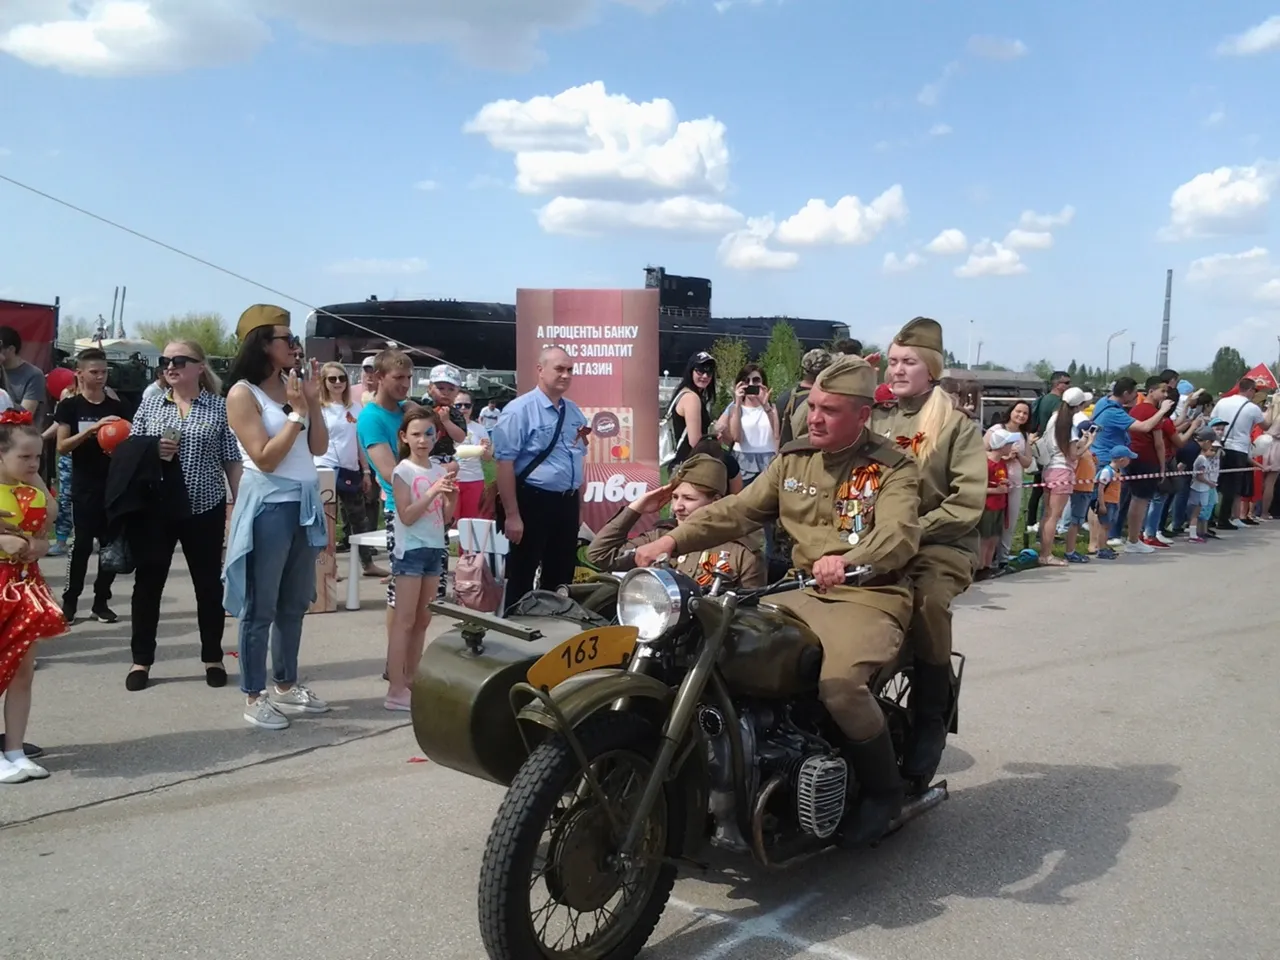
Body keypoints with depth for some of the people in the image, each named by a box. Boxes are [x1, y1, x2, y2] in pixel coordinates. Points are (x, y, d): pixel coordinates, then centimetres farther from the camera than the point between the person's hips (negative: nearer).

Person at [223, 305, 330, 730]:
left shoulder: (292, 383, 9)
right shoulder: (242, 394, -9)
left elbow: (319, 447, 8)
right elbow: (265, 458, -15)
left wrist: (313, 401, -2)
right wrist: (297, 412, -14)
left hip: (304, 503, 7)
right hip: (268, 505, -7)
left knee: (295, 602, 15)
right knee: (261, 607, 1)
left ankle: (286, 685, 28)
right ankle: (254, 698, 11)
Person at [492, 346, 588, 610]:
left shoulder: (574, 411, 9)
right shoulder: (520, 410, -13)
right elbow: (505, 462, -18)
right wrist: (512, 515, -21)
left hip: (568, 503, 7)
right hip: (533, 502, -7)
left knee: (562, 577, 18)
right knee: (521, 578, 5)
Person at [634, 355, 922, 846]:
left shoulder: (892, 468, -4)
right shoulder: (794, 459, 13)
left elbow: (900, 533, -22)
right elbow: (739, 510, 8)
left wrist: (848, 560, -43)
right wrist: (674, 539, -6)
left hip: (868, 597, -6)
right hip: (801, 592, 6)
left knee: (839, 684, -31)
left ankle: (884, 788, -3)